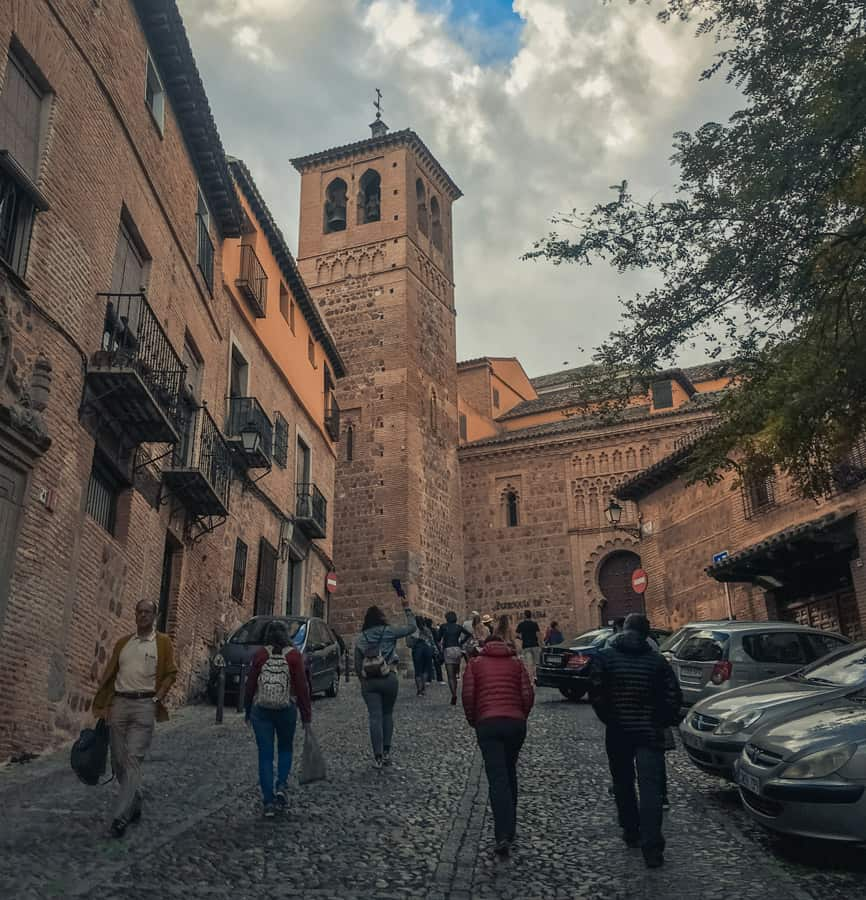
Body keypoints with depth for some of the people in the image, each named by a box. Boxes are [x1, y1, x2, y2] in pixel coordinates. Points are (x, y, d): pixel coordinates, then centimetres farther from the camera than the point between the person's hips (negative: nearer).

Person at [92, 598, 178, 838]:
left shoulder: (163, 642, 3)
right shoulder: (123, 643, 14)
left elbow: (170, 673, 0)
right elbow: (110, 674, 13)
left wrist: (157, 698, -11)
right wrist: (102, 706, 7)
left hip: (144, 705, -4)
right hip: (120, 704, 5)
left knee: (133, 760, -10)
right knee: (118, 761, 9)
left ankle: (120, 818, -9)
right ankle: (134, 805, 27)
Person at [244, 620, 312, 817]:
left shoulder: (260, 655, -2)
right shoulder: (294, 655, -5)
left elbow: (250, 684, 2)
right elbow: (302, 686, -6)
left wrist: (248, 711, 14)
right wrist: (306, 716, 1)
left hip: (260, 710, 0)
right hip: (287, 710, 0)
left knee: (265, 755, 7)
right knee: (285, 748, 21)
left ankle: (268, 802, 5)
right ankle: (281, 786, 2)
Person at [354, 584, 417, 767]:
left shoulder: (360, 638, 5)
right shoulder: (389, 631, -3)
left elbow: (357, 664, 8)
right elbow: (412, 627, 4)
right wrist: (407, 608, 10)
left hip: (369, 681, 1)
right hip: (389, 678, -1)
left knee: (375, 718, 1)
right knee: (387, 714, 16)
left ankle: (378, 757, 0)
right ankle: (386, 751, 14)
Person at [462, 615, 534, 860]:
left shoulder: (476, 663, 7)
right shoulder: (516, 663, 10)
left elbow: (468, 694, -2)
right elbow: (528, 695, 1)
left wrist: (473, 721, 12)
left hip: (487, 724, -2)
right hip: (515, 722, 2)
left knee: (497, 778, -5)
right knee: (509, 773, 20)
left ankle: (503, 836, -18)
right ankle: (510, 828, 27)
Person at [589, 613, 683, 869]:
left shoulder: (605, 658, -3)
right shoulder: (657, 660, 0)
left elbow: (595, 695, -7)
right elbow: (673, 697, -2)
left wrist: (609, 719, 7)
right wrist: (663, 722, 13)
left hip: (618, 733, 0)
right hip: (649, 732, 0)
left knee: (623, 785, 17)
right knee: (650, 788, -4)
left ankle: (631, 833, 26)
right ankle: (651, 846, -11)